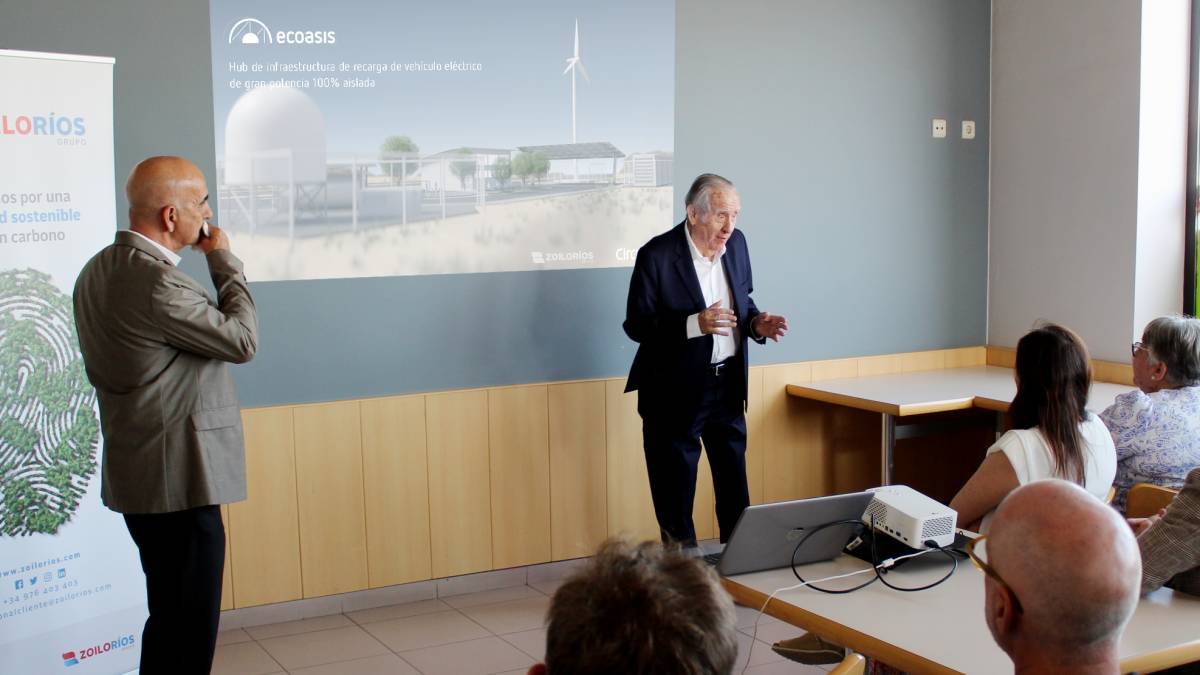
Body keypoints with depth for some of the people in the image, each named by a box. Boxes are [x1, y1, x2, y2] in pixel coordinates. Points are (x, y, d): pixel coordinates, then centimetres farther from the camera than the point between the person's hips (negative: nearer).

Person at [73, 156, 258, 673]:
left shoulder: (98, 271, 9)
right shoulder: (157, 281, -23)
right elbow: (242, 340, -16)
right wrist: (224, 261, -5)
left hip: (136, 474, 10)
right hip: (179, 478, -10)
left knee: (171, 617, 21)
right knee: (187, 630, -1)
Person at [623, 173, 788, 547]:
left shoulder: (736, 242, 1)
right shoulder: (657, 255, -17)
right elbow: (636, 324, -16)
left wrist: (756, 323, -8)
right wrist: (694, 324, -30)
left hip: (728, 386, 5)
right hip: (676, 391, -5)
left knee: (735, 489, 14)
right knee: (675, 497, 7)